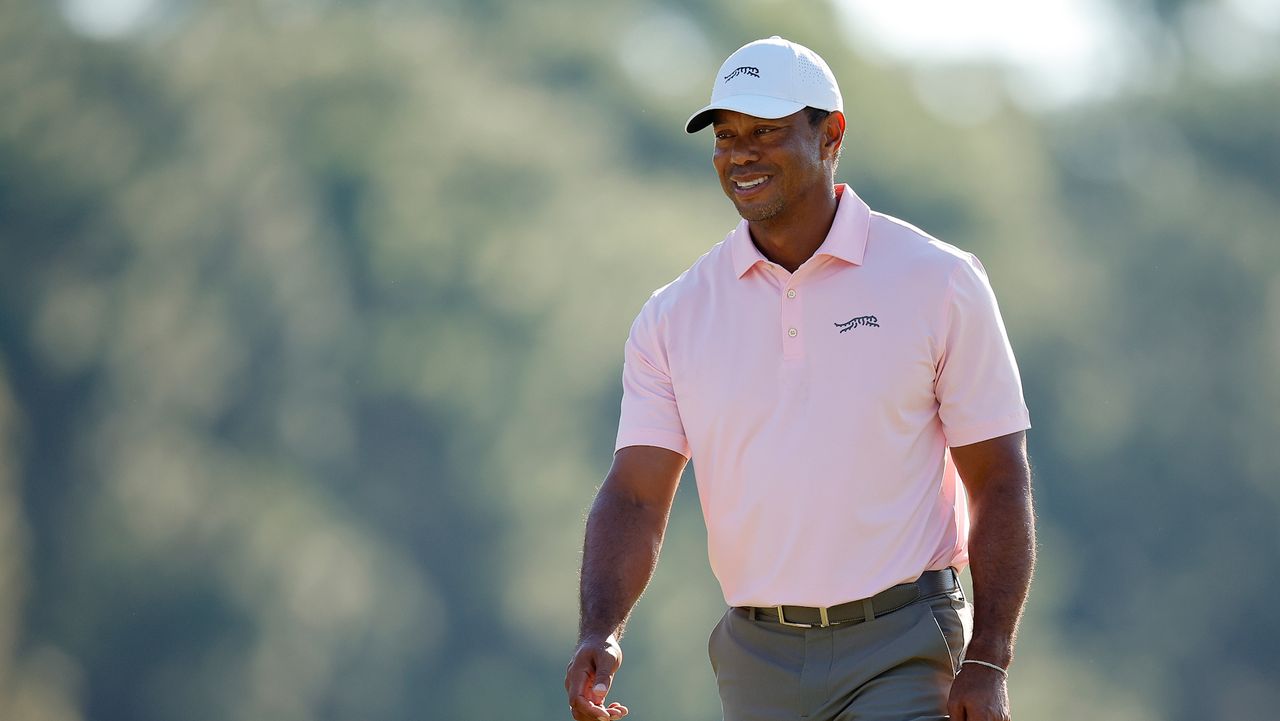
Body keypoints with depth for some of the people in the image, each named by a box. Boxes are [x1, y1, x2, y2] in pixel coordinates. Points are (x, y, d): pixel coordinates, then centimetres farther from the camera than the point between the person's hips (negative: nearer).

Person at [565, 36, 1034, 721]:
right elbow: (635, 492, -1)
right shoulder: (674, 316, 5)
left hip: (902, 655, -3)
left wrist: (987, 664, -9)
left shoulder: (938, 281, -2)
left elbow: (999, 482, -1)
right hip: (756, 659, 3)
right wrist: (598, 634, -20)